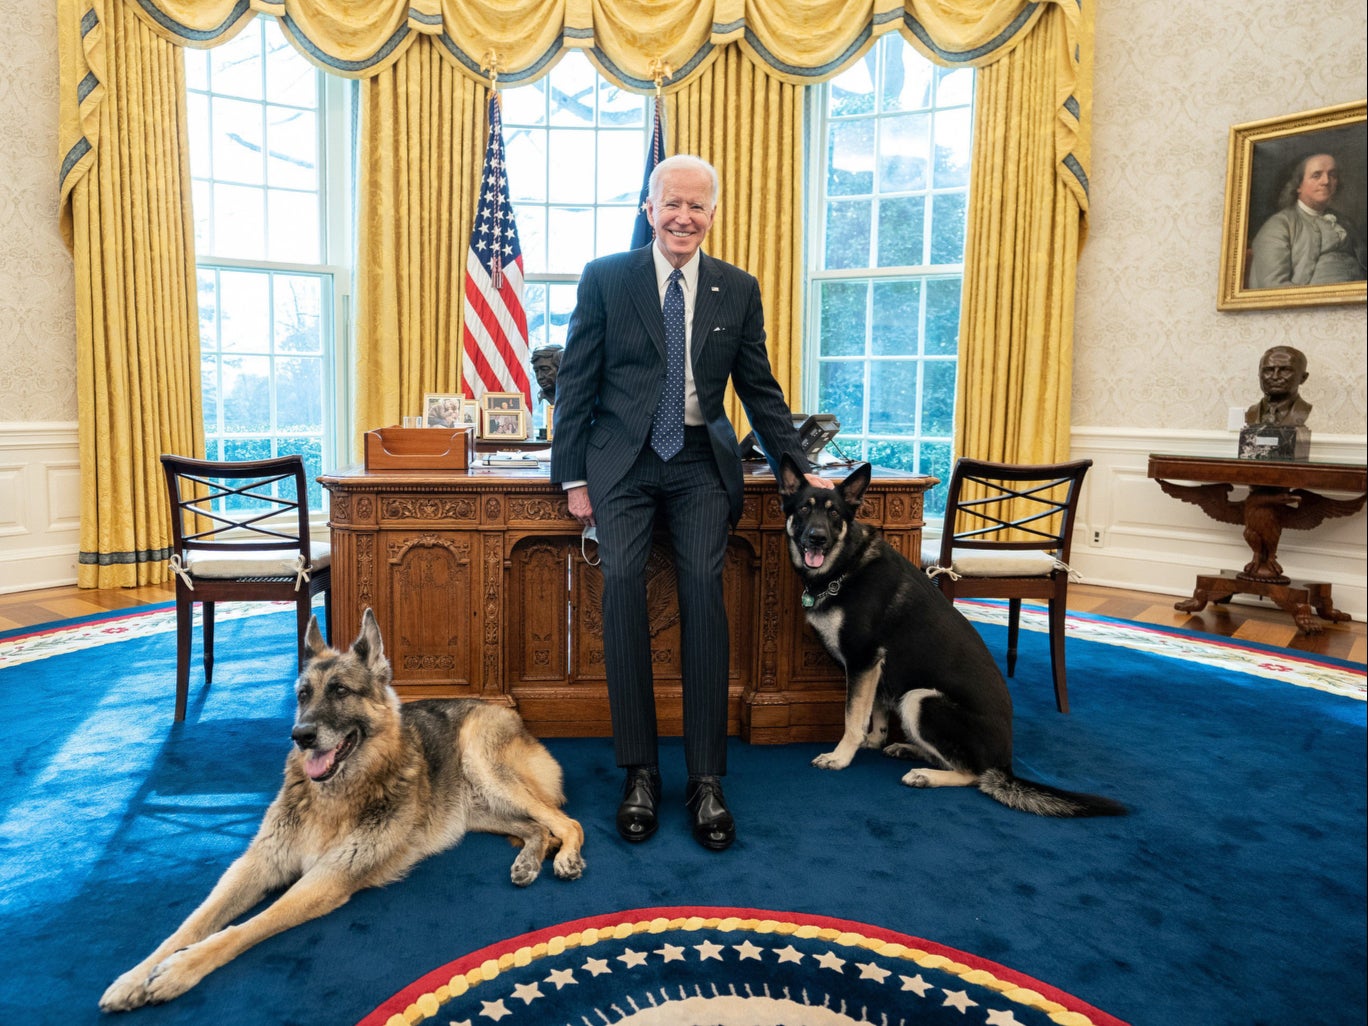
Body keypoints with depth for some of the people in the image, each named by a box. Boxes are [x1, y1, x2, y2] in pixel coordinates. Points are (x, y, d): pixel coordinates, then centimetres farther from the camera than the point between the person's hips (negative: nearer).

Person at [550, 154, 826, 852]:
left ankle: (705, 777, -7)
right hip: (622, 459, -1)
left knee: (703, 586, -16)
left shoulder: (739, 290, 10)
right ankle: (639, 770, -6)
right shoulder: (605, 278, 4)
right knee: (623, 582, -18)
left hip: (700, 462, 1)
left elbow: (760, 388, 14)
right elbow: (575, 381, 3)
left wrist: (799, 469, 10)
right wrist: (573, 476, -2)